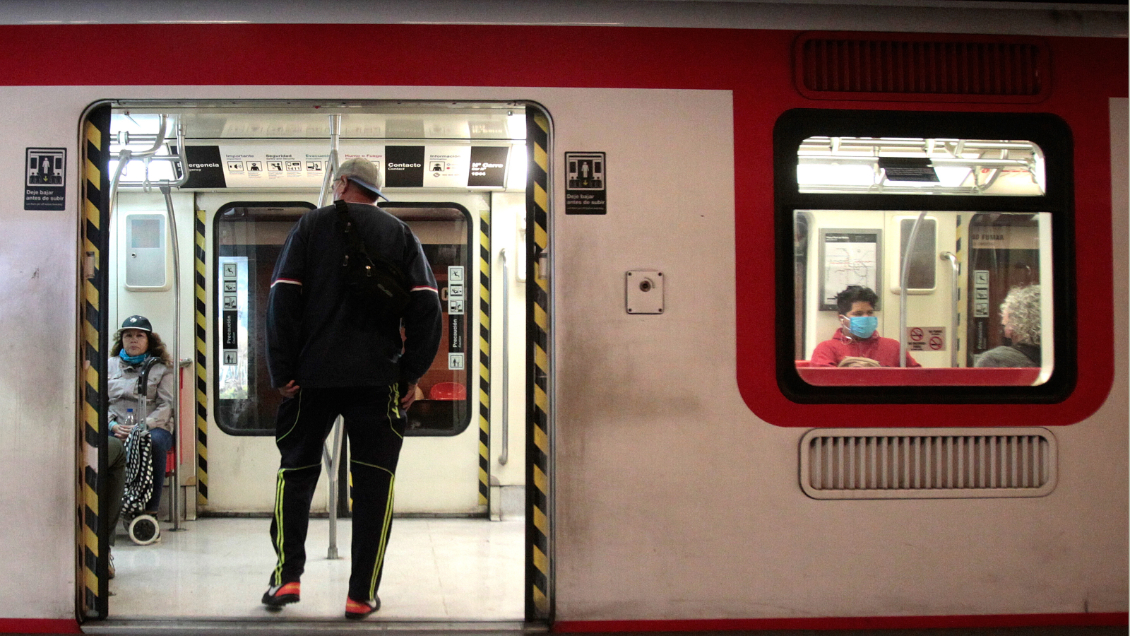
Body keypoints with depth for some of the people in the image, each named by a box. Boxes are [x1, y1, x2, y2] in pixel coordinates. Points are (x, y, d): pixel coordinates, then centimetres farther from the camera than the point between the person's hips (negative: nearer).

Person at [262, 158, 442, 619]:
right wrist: (413, 372, 3)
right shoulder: (398, 232, 10)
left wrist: (282, 371, 0)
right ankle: (362, 594, 2)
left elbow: (282, 298, -2)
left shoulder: (312, 224, 6)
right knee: (374, 479, 4)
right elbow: (426, 303, 0)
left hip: (313, 374, 0)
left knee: (296, 469, 14)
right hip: (379, 376, 0)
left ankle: (287, 576, 6)